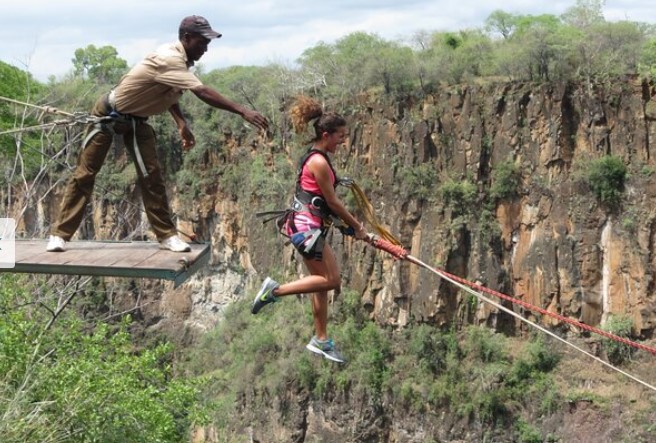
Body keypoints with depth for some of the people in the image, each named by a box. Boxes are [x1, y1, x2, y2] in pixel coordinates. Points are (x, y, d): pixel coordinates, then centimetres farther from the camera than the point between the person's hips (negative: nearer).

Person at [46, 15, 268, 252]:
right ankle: (60, 234, 4)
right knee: (84, 174, -2)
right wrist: (243, 111, -45)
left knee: (152, 175, -2)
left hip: (137, 120, 8)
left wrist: (182, 125, 2)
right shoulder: (170, 59, -33)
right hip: (109, 115, -8)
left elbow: (167, 94, 13)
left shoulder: (180, 59, -4)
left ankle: (167, 235, 1)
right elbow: (203, 93, -42)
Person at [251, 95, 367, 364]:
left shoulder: (314, 157, 13)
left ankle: (320, 340, 19)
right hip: (306, 227, -10)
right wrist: (356, 227, -2)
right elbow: (333, 202, -13)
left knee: (323, 281, 13)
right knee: (330, 280, -7)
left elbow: (326, 201, 18)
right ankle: (275, 290, -4)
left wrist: (351, 223, 16)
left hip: (310, 226, 10)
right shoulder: (319, 162, -17)